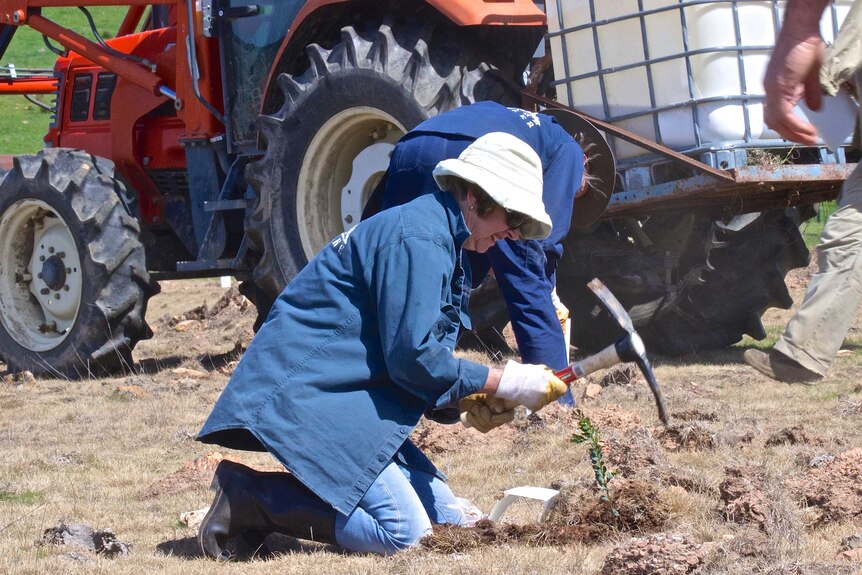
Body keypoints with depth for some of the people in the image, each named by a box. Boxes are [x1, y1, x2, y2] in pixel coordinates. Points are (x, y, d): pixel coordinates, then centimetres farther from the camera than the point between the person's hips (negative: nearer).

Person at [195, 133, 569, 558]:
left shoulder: (443, 242, 17)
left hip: (349, 395, 11)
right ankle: (247, 496, -12)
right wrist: (505, 382, -13)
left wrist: (471, 401, -1)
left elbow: (419, 361, 17)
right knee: (403, 532, -21)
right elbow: (413, 357, -20)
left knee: (446, 520, 6)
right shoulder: (419, 238, -16)